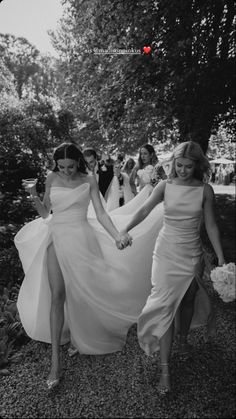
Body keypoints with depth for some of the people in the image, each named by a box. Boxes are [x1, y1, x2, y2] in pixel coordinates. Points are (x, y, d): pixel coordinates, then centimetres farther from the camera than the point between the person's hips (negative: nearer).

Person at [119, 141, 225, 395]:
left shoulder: (205, 190, -4)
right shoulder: (165, 186, -6)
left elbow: (211, 226, 0)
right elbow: (144, 210, -10)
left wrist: (221, 259, 0)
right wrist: (124, 231, -23)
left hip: (192, 254, 2)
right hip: (167, 252, -1)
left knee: (187, 301, 18)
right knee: (165, 306, -1)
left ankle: (183, 338, 50)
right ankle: (165, 368, 13)